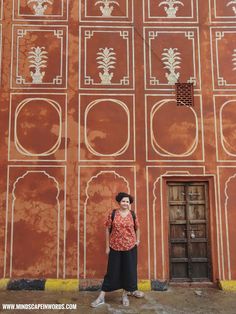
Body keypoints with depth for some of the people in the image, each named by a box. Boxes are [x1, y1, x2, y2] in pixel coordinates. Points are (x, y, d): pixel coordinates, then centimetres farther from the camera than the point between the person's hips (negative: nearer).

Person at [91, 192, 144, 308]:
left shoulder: (133, 214, -1)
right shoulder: (113, 214, -6)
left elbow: (137, 228, 13)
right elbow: (107, 229, -2)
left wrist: (137, 240, 1)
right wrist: (107, 246, -3)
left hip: (130, 247, 1)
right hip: (115, 247, -1)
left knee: (129, 270, 8)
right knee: (112, 271, 3)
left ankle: (126, 293, 29)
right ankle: (102, 296, 14)